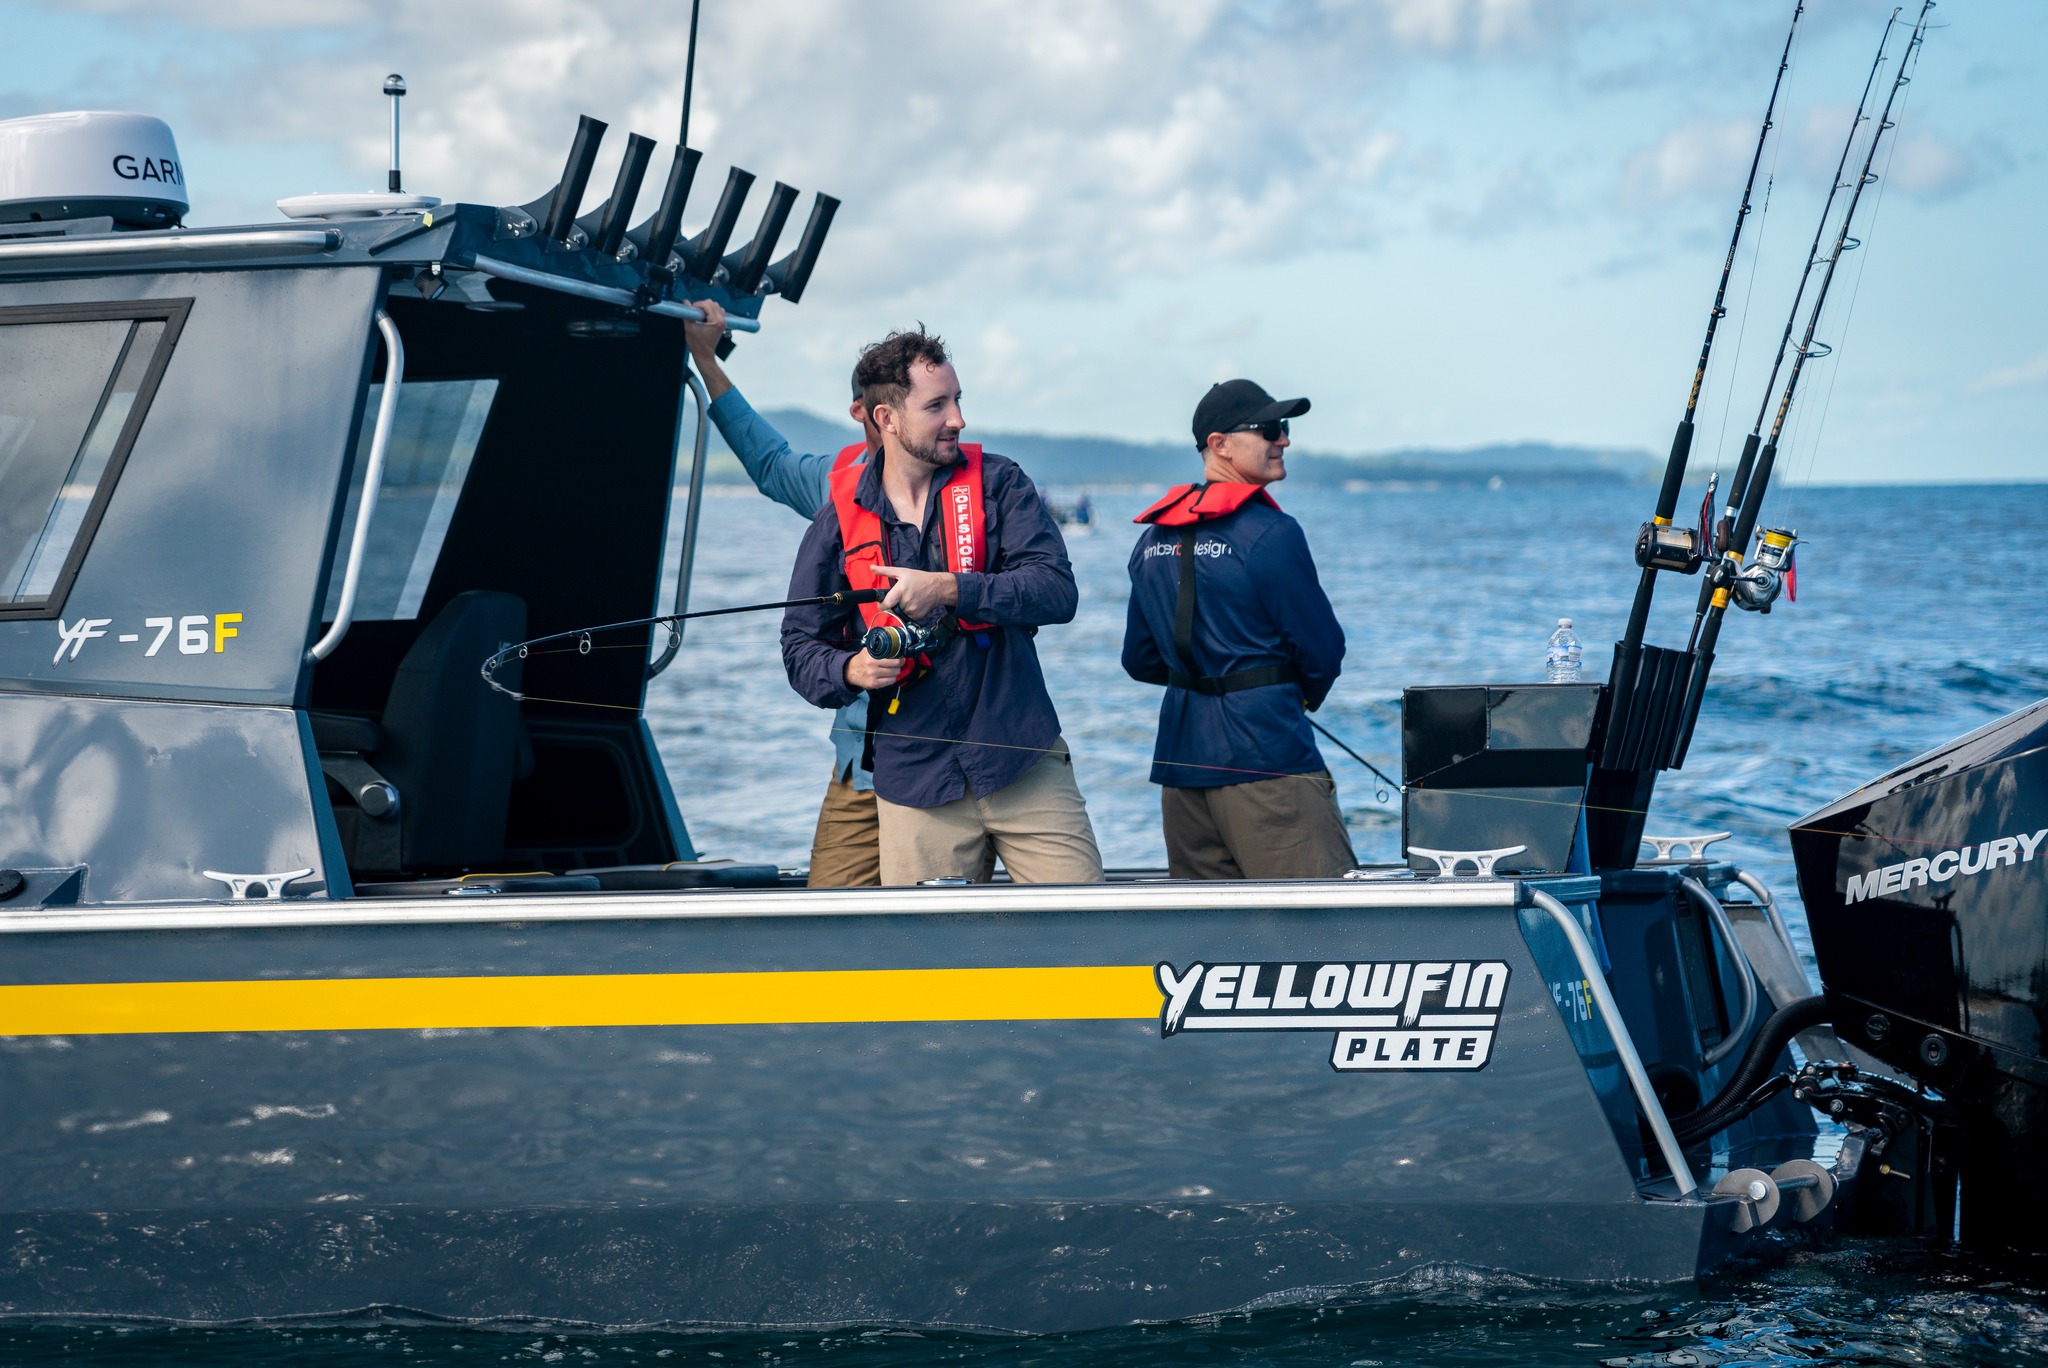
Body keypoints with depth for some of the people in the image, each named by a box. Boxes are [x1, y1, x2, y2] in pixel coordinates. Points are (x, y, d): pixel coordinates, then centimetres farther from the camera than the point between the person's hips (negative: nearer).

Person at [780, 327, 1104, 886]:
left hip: (1025, 765, 0)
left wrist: (950, 589, -19)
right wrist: (851, 671, -11)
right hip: (915, 781, 0)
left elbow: (1057, 591, -7)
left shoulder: (997, 483, 5)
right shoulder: (839, 523, 6)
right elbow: (801, 648, 11)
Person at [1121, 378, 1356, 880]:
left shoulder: (1152, 539, 12)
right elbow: (1322, 650, -5)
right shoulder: (1270, 533, -11)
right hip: (1264, 755, -8)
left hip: (1179, 759, 8)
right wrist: (1303, 693, 15)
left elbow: (1140, 660, 17)